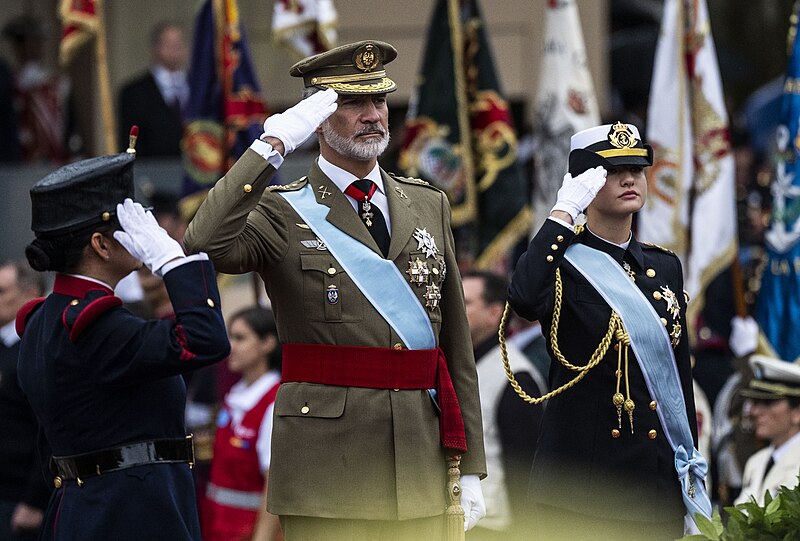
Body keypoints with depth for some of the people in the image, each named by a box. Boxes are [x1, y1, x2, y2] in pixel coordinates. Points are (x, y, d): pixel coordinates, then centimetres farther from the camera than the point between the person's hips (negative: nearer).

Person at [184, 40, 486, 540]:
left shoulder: (429, 206, 15)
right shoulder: (283, 212, 2)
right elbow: (206, 246, -21)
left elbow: (456, 343, 13)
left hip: (422, 465, 4)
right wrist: (273, 146, -18)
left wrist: (470, 467, 9)